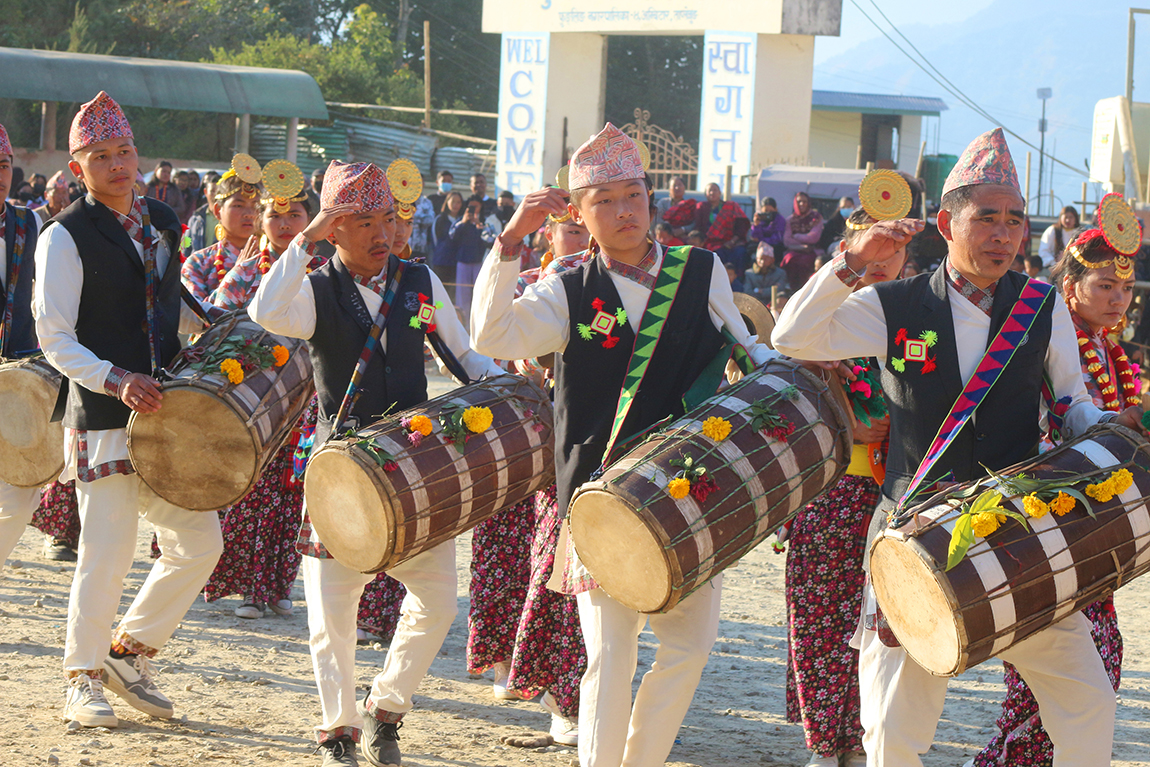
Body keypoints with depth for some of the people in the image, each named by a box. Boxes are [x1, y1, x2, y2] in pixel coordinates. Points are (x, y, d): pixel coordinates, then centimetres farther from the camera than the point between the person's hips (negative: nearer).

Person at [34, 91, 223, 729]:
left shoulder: (162, 222, 12)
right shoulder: (65, 237, -9)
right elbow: (54, 339, -13)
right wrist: (117, 380, -25)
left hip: (166, 413, 7)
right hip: (103, 419, -7)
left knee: (199, 543, 6)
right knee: (106, 554, -6)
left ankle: (131, 652, 23)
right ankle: (84, 680, 11)